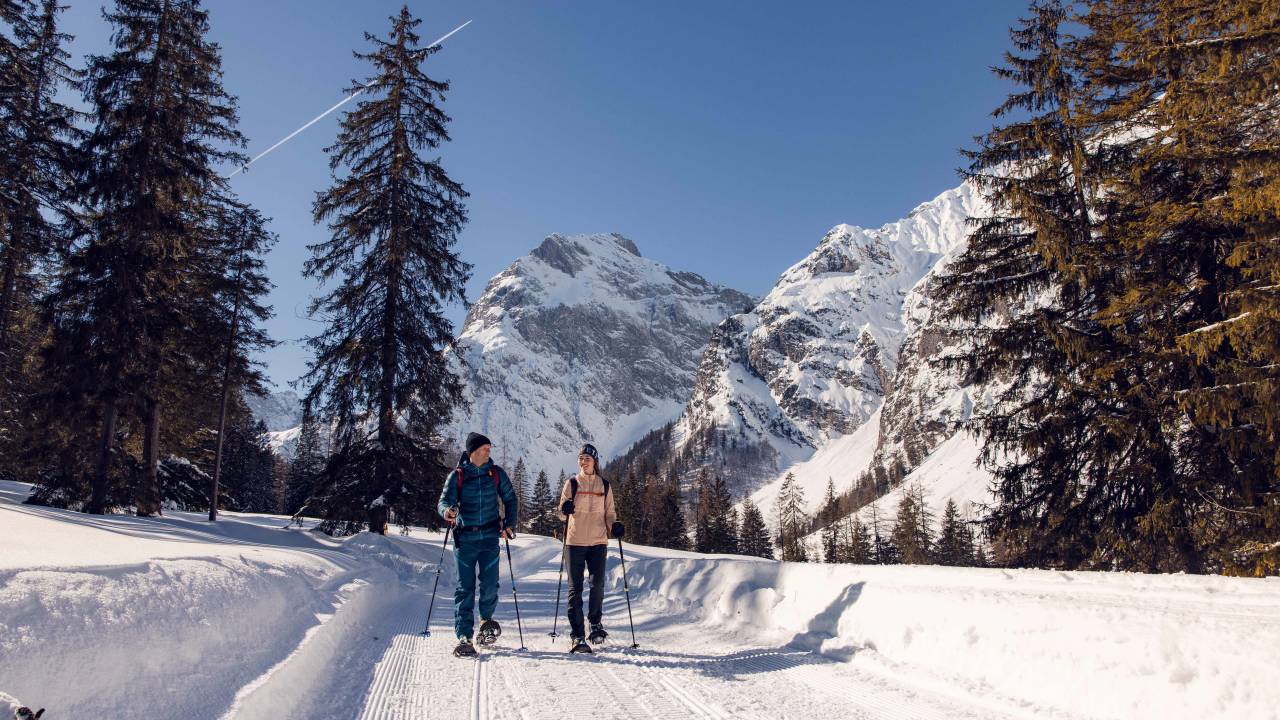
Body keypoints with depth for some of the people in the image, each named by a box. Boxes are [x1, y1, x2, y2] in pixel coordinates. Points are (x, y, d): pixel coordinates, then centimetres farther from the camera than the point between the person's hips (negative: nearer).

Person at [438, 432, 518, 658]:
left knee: (490, 583, -5)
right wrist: (447, 510, -28)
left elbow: (511, 500, 15)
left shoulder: (496, 473, 6)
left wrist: (509, 524, 3)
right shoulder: (457, 475, 1)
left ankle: (486, 618, 24)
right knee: (464, 587, -2)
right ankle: (464, 636, 3)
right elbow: (445, 500, -6)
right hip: (464, 537, -1)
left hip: (490, 536, 1)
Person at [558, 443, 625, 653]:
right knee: (575, 588, -2)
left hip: (598, 542, 1)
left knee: (598, 584, -3)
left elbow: (609, 513, 14)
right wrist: (565, 510, -18)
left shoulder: (604, 485, 9)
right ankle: (577, 635, 1)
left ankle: (596, 622, 23)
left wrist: (614, 526, -6)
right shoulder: (572, 483, 5)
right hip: (575, 541, -1)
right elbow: (562, 514, 5)